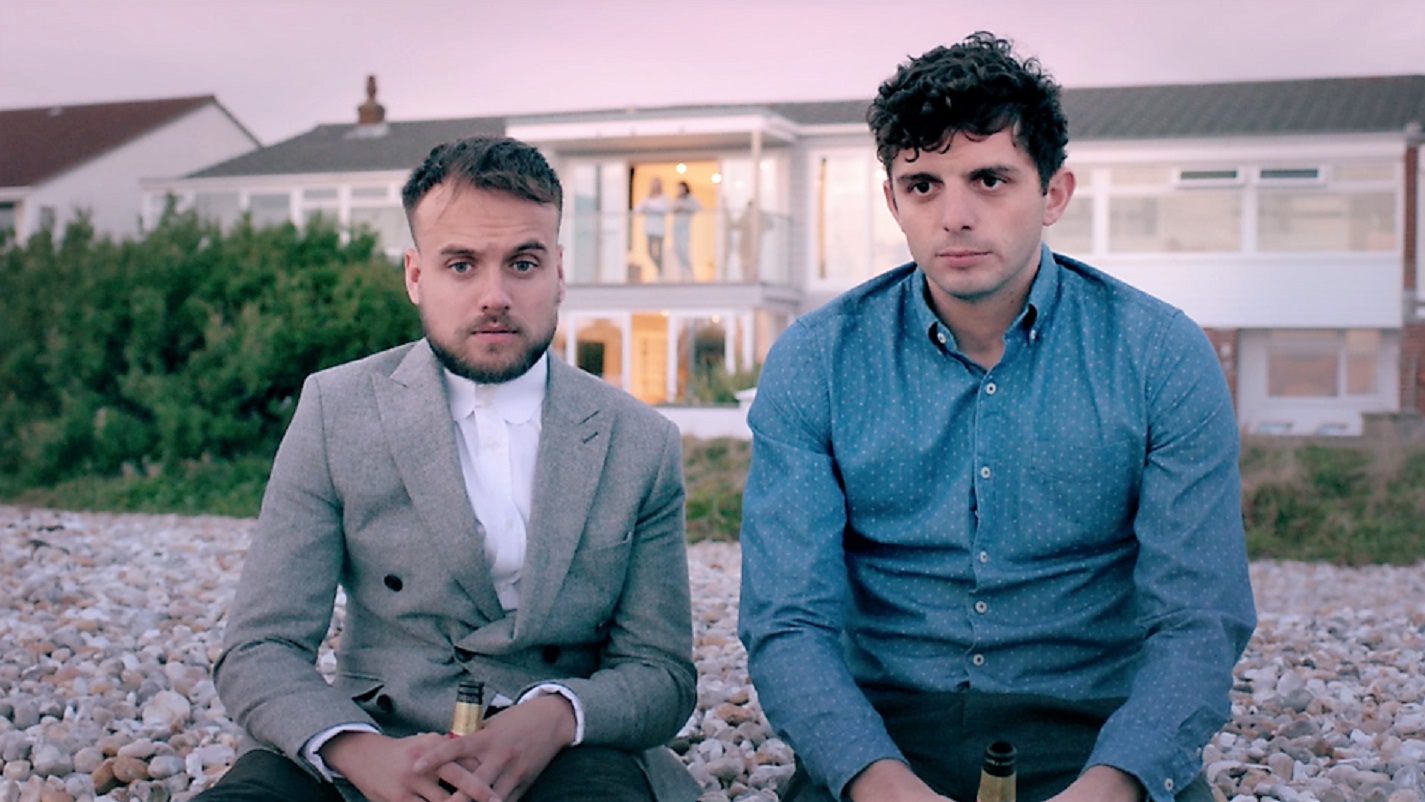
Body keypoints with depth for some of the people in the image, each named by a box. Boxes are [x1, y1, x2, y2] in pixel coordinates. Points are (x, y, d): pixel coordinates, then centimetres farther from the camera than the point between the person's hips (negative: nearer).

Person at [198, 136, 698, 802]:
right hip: (378, 745, 1)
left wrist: (558, 716, -18)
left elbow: (663, 674, 5)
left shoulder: (640, 443, 4)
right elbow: (259, 652, -2)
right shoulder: (334, 412, 2)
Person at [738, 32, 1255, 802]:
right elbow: (789, 623, -7)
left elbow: (1198, 620, -6)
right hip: (883, 726, 0)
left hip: (1093, 727, 1)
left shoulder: (1164, 357, -3)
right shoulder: (811, 364, -3)